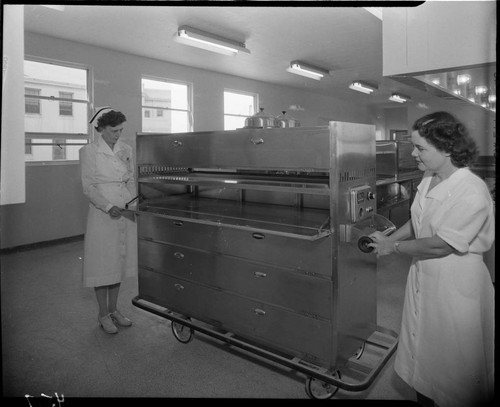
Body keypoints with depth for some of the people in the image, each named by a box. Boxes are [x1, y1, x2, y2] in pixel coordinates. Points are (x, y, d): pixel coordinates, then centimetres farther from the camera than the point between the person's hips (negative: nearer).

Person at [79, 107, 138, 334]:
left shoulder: (126, 150, 8)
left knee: (120, 260, 12)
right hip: (102, 214, -5)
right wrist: (109, 207, -20)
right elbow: (88, 187, -9)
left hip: (125, 213, 5)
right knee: (103, 262, 3)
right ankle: (103, 314, 19)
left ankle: (114, 309, 27)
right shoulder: (89, 152, -6)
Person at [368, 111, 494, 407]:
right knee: (420, 342, 23)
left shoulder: (472, 192, -24)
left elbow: (441, 246, -25)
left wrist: (394, 246, -15)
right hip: (423, 274, 8)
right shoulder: (429, 180, 0)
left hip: (455, 285, -8)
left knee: (452, 363, 12)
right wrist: (387, 240, 2)